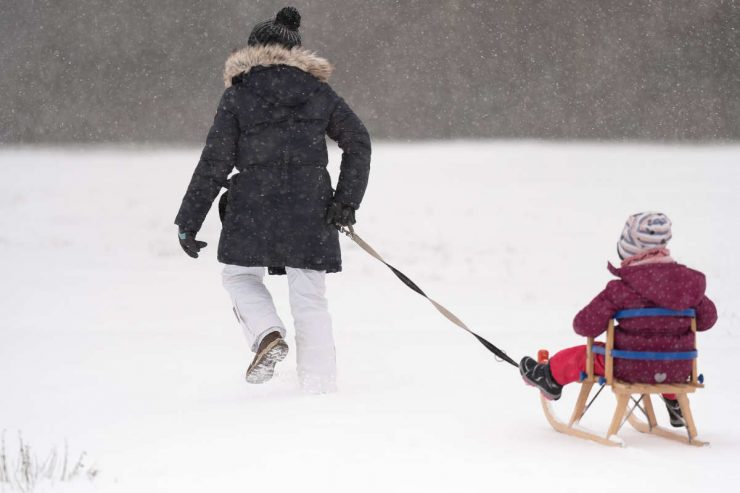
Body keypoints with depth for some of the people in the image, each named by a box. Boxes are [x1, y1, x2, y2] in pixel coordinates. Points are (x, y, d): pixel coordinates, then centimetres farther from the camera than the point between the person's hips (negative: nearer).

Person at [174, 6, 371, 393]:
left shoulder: (237, 96, 1)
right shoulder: (317, 91, 9)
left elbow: (214, 164, -2)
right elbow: (358, 141, 5)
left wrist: (188, 222, 2)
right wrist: (347, 200, 3)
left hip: (253, 207, -2)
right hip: (310, 209, 2)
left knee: (240, 275, 19)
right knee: (309, 297, 7)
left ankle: (268, 334, -7)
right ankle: (320, 386, 5)